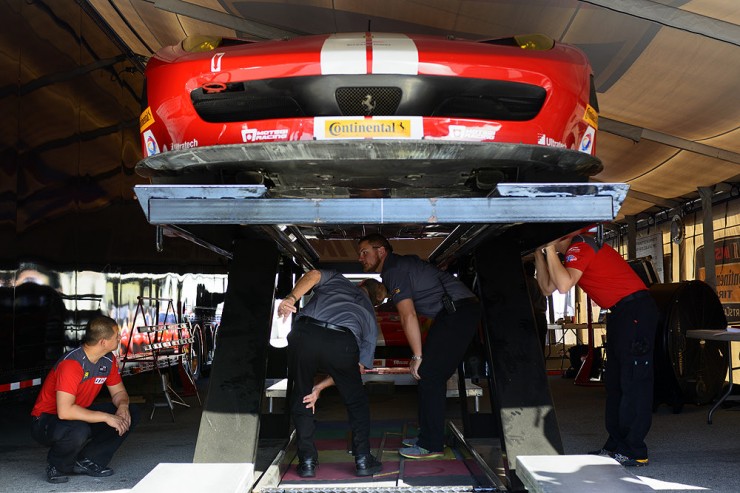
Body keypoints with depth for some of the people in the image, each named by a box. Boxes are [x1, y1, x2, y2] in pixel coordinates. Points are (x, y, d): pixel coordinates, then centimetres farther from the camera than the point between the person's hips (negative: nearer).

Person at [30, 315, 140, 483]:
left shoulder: (108, 360, -6)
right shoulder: (72, 363, -31)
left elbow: (119, 392, 7)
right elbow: (65, 411, -37)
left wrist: (123, 406, -18)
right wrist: (106, 417, -33)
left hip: (80, 414, 8)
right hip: (45, 420, -8)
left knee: (130, 414, -6)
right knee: (79, 431, -40)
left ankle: (87, 461, -1)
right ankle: (56, 468, -8)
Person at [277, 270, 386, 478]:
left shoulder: (337, 279, 37)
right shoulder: (370, 316, 34)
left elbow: (313, 275, 12)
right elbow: (360, 367, 24)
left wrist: (291, 297, -5)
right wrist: (320, 387, 24)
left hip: (305, 334, 0)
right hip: (342, 343, 0)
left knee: (300, 397, 23)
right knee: (356, 401, 26)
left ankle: (307, 461, 20)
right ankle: (363, 459, 22)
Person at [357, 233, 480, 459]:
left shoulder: (394, 271, -11)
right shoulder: (401, 263, 19)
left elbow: (408, 316, -16)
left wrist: (417, 356, -13)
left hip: (459, 311, -10)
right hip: (454, 312, 10)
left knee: (430, 375, -10)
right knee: (432, 375, 12)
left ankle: (431, 445, -5)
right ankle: (428, 436, 19)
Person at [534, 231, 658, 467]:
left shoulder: (580, 246, -13)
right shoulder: (575, 251, 17)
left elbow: (564, 286, -27)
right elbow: (548, 288, 15)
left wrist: (550, 250, -18)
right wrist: (539, 252, 9)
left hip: (636, 310, -10)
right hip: (620, 314, 10)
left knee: (634, 381, -8)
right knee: (614, 382, 12)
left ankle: (635, 451, -6)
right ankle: (616, 446, 18)